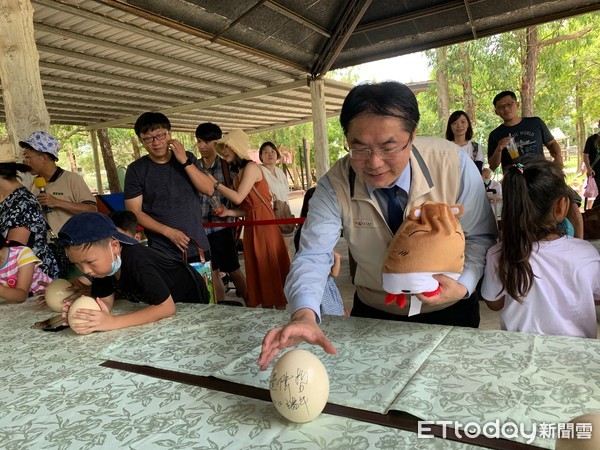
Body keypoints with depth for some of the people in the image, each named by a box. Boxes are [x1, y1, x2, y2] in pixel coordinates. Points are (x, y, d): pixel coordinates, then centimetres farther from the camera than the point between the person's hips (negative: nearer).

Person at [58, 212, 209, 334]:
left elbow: (167, 307, -43)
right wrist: (85, 313, -38)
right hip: (157, 303, 6)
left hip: (189, 296, -6)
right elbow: (104, 300, -14)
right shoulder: (102, 261, -18)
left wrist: (113, 322, -48)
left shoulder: (137, 261, -41)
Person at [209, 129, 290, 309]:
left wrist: (215, 183, -7)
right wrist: (228, 212, 1)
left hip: (264, 225, -9)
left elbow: (238, 198, -16)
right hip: (250, 228, 9)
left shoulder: (251, 167, -9)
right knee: (258, 275, 12)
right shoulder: (238, 174, 16)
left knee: (272, 272, -2)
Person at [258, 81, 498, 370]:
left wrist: (462, 286, -27)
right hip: (373, 314, 1)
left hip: (450, 312, 0)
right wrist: (304, 314, -45)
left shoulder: (454, 164, -20)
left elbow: (480, 237, -9)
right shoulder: (334, 186, -20)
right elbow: (313, 255, -26)